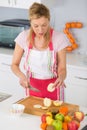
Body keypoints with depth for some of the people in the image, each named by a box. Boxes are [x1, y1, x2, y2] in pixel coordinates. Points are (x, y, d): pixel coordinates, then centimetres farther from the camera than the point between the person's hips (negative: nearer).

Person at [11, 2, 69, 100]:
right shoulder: (24, 37, -13)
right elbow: (14, 65, -4)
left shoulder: (59, 38, -17)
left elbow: (62, 68, -12)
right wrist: (22, 76, -23)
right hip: (32, 86, 1)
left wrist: (61, 77, -33)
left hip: (52, 87, -1)